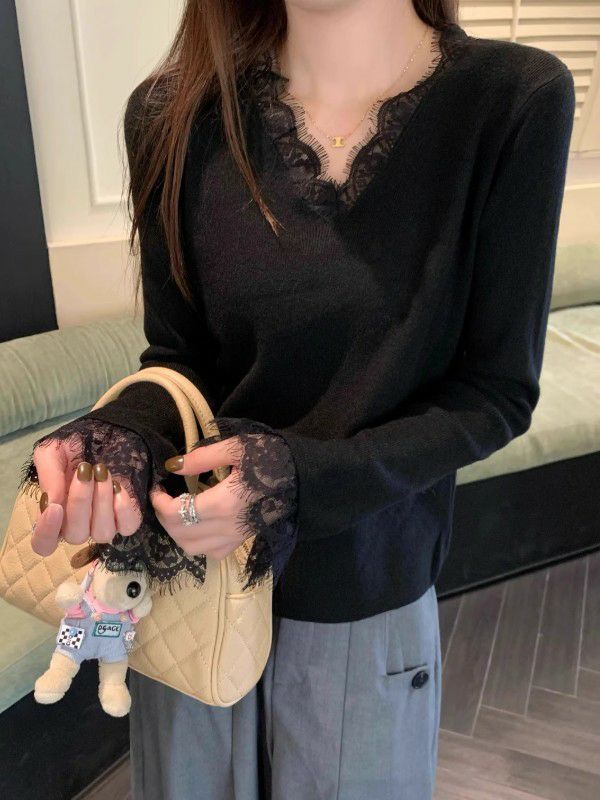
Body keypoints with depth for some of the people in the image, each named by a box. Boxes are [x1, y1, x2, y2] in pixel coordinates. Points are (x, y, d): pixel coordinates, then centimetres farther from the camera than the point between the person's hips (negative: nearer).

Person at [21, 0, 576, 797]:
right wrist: (120, 436, -23)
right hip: (194, 580, 2)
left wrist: (304, 477, -24)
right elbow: (178, 359, -1)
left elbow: (497, 390, -11)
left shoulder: (516, 98, -14)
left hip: (367, 603, -1)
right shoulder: (177, 111, -9)